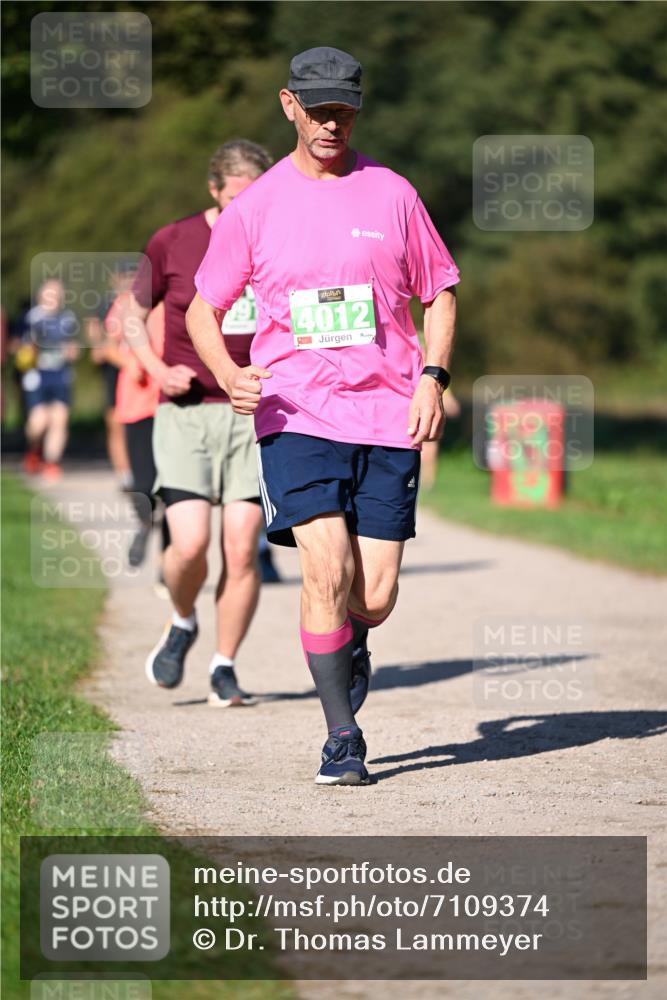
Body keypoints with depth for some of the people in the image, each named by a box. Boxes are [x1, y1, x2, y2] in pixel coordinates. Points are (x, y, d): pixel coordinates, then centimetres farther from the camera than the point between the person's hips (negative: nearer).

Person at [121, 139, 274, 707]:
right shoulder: (172, 244, 0)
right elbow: (134, 318, 11)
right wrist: (159, 371, -5)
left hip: (254, 415, 1)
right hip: (187, 412, -1)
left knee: (241, 549, -5)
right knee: (190, 544, -13)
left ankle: (224, 668, 9)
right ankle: (183, 624, 19)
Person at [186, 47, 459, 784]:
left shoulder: (391, 194, 7)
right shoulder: (253, 208, 5)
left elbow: (439, 292, 15)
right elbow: (202, 310, 11)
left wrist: (432, 377, 0)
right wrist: (227, 373, -9)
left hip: (387, 418, 1)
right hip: (295, 415, -1)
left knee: (375, 598, -2)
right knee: (327, 568, -18)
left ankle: (348, 645, 35)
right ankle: (342, 738, -6)